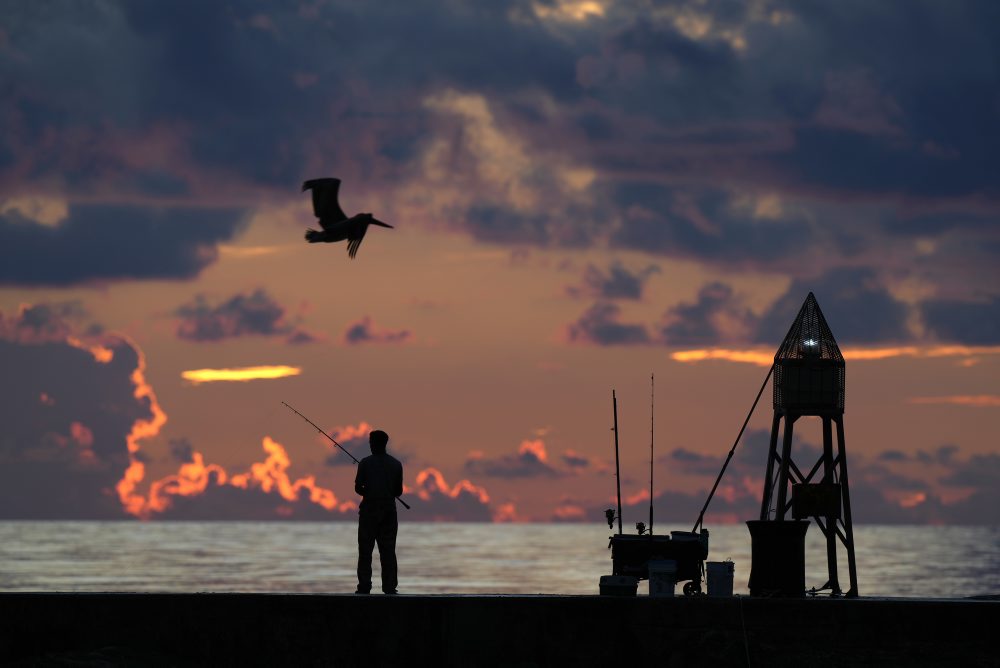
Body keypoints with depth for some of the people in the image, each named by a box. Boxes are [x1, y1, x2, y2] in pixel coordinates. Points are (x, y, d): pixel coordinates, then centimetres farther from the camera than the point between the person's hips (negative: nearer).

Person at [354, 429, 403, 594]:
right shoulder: (396, 464, 4)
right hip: (389, 510, 3)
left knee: (365, 550, 1)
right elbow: (399, 491, 6)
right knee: (388, 551, 4)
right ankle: (389, 587, -1)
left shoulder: (366, 463, -6)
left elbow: (358, 488, -5)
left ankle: (364, 587, -3)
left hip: (369, 509, -3)